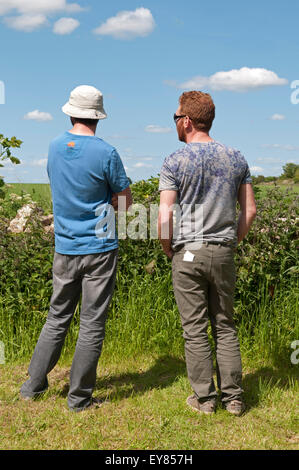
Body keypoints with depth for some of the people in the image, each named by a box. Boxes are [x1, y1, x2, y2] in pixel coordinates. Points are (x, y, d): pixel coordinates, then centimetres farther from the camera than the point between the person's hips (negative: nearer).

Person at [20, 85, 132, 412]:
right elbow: (125, 200, -3)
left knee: (57, 318, 18)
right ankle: (79, 397, 11)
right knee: (92, 325, 4)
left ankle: (33, 385, 24)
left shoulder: (54, 147, 4)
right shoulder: (106, 153, -12)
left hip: (64, 248, 5)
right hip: (99, 249, -5)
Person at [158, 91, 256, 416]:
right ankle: (233, 397, 17)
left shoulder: (175, 162, -8)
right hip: (223, 254, 4)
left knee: (195, 330, 5)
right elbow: (250, 210, 7)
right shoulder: (236, 158, 5)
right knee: (225, 326, 13)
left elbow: (165, 216, -12)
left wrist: (168, 250, 4)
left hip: (188, 254, -4)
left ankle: (204, 398, 13)